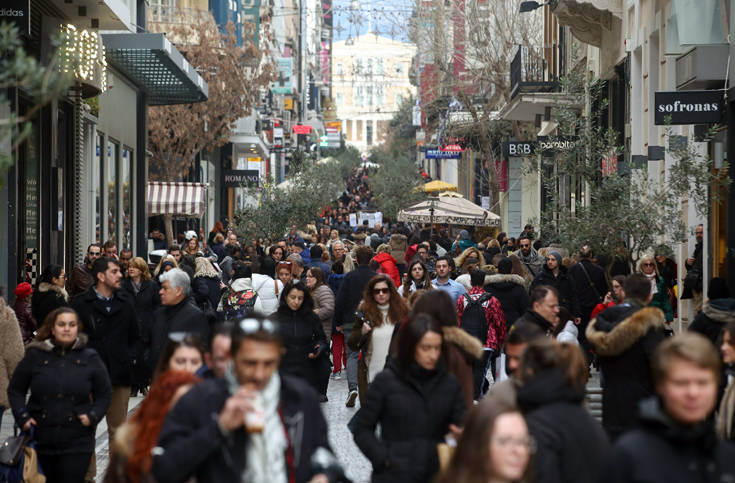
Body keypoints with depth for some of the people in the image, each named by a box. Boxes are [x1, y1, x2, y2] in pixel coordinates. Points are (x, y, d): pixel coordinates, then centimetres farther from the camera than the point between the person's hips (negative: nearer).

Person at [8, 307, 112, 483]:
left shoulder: (90, 359, 3)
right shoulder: (35, 356, 3)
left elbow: (104, 395, 11)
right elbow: (15, 390, 12)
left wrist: (92, 416, -6)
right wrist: (22, 417, -2)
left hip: (77, 444, -1)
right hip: (40, 440, 1)